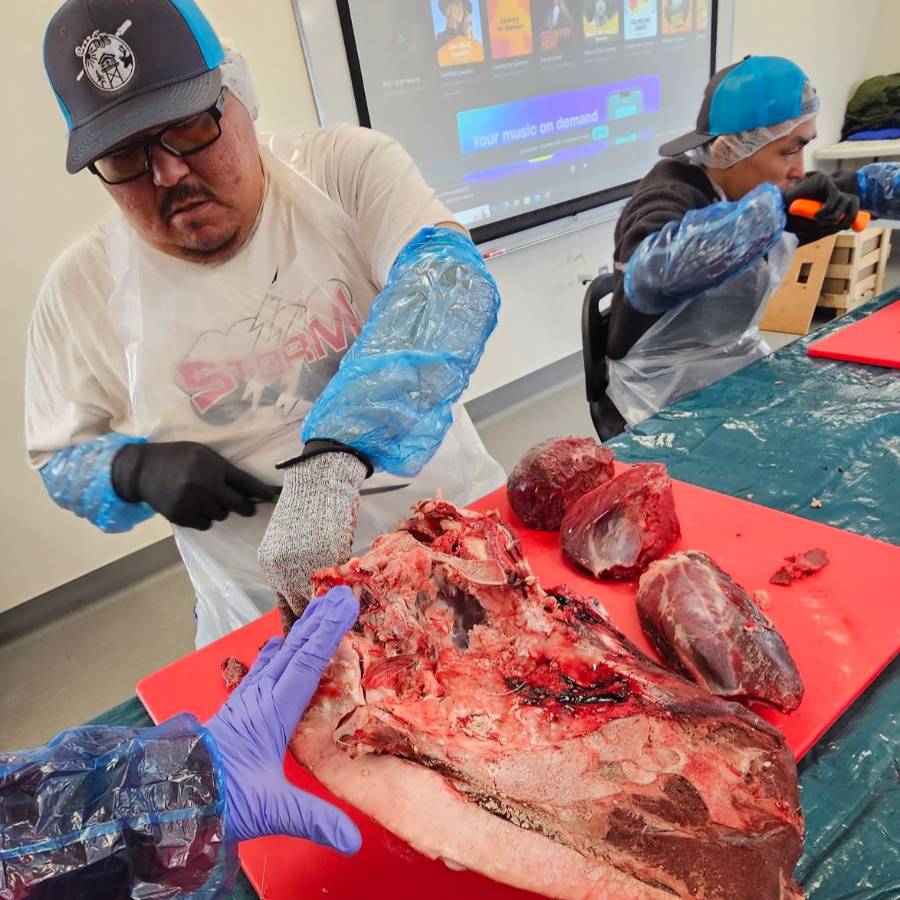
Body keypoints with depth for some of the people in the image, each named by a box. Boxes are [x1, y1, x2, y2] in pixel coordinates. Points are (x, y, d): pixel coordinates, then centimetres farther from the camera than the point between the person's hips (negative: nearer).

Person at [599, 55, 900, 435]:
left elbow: (860, 187, 19)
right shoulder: (668, 197, -21)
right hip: (665, 408, -8)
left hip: (743, 370, 8)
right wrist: (772, 208, -37)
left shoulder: (772, 193, 3)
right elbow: (651, 272, -45)